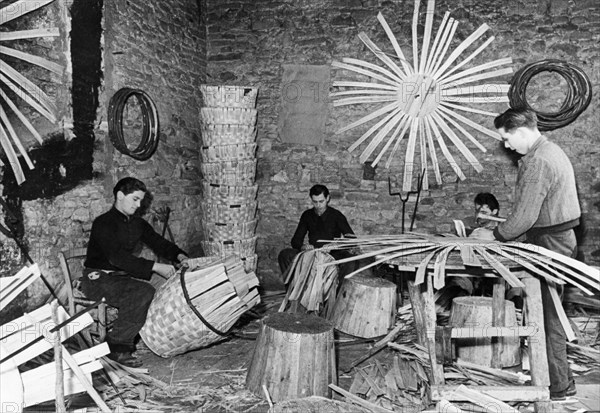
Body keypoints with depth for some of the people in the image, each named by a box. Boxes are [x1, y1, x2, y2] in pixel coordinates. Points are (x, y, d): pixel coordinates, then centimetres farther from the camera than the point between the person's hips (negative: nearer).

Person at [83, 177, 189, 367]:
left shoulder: (137, 223, 10)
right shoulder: (103, 223, -14)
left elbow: (158, 242, 12)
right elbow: (116, 257, -26)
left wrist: (179, 255, -9)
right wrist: (155, 267, -32)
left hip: (122, 276, 7)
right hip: (98, 278, -7)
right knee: (143, 292, -31)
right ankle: (117, 346, -19)